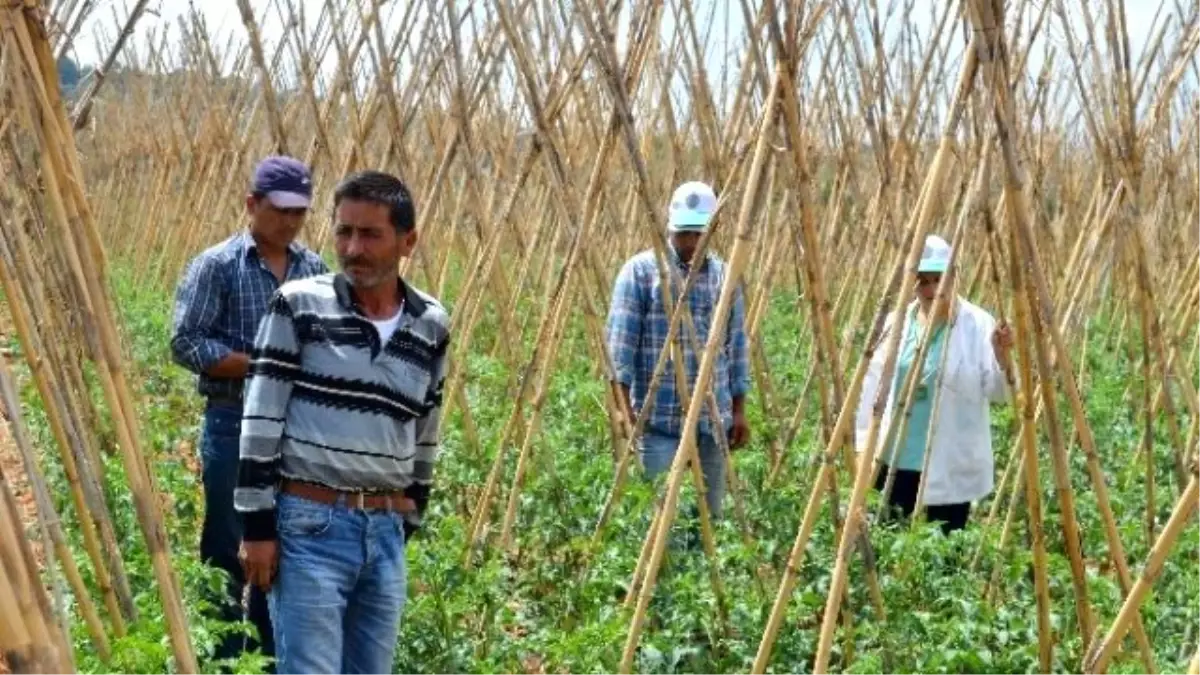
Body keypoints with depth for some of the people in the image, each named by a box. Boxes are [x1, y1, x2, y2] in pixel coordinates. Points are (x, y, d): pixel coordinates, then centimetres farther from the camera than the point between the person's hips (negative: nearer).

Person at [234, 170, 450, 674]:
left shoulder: (431, 326, 6)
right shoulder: (299, 305, -5)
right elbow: (262, 419, -5)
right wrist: (257, 524, -8)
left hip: (385, 531, 5)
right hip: (309, 526, -4)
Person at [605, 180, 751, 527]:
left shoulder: (725, 276, 11)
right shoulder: (641, 271, -2)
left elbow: (737, 346, 16)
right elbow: (620, 340, -6)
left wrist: (738, 410, 13)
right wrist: (624, 405, -14)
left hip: (712, 421, 5)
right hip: (658, 420, -4)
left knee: (709, 512, 9)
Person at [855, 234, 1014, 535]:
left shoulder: (977, 324, -7)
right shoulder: (896, 322, 3)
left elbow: (997, 391, -11)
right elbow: (874, 383, 9)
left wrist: (1002, 355, -30)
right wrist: (866, 446, 7)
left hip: (950, 465, -4)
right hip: (896, 460, 4)